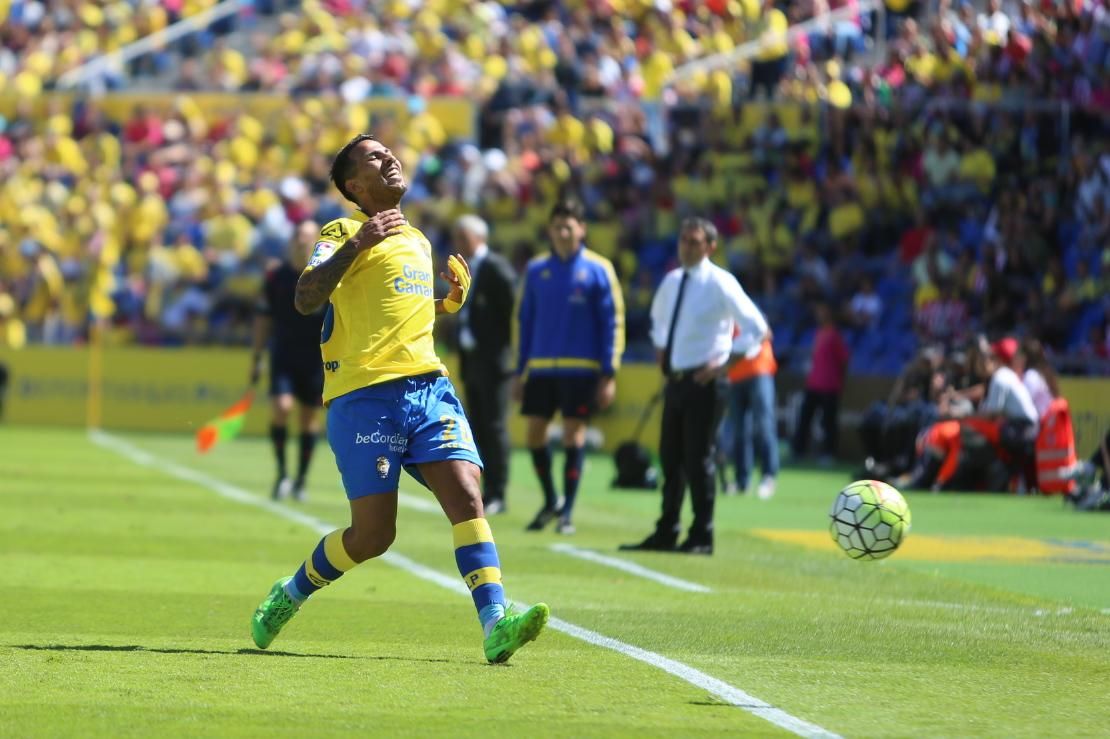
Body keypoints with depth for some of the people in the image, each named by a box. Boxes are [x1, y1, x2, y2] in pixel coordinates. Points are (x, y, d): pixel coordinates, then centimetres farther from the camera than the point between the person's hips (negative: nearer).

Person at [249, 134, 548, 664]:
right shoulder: (344, 232, 0)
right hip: (365, 396, -6)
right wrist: (355, 244, -27)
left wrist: (452, 301, 16)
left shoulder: (418, 241, 23)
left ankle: (495, 625, -23)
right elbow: (305, 299, -16)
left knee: (466, 497, -15)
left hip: (428, 385, 6)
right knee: (372, 535, -5)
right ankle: (290, 593, 21)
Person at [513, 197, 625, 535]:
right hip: (541, 368, 4)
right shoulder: (536, 269, 8)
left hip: (581, 368, -3)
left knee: (574, 435, -4)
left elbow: (613, 323, -2)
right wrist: (520, 371, 9)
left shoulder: (598, 270, -2)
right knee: (535, 433, 3)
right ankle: (550, 501, 22)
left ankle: (567, 512, 5)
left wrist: (609, 374, -7)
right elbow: (525, 321, 13)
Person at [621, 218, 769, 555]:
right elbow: (659, 319, 31)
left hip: (704, 382, -7)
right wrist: (662, 353, 17)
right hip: (675, 379, 7)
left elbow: (756, 329, -12)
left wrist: (725, 363, -15)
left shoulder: (720, 284, -10)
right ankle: (666, 534, 18)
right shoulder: (672, 282, 10)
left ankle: (701, 537, 2)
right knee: (670, 457, 10)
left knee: (698, 458, -5)